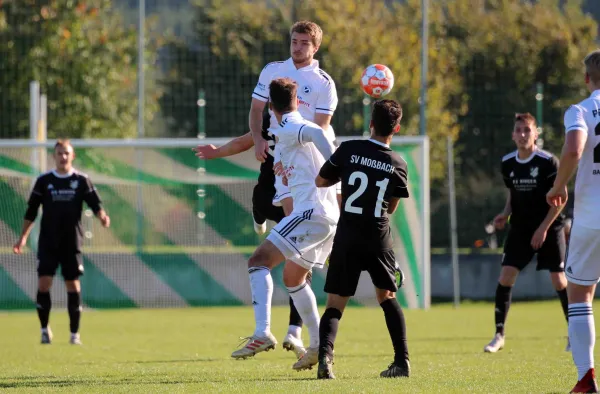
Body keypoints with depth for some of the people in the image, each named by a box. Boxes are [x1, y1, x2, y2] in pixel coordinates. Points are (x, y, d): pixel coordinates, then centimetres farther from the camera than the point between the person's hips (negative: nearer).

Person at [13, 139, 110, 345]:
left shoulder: (81, 180, 2)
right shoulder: (44, 181, 4)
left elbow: (95, 203, -1)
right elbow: (31, 211, 9)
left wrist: (102, 215, -23)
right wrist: (23, 236, 5)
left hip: (72, 242, 0)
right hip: (48, 242, 0)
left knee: (73, 284, -1)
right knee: (44, 282, -10)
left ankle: (75, 333, 7)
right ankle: (45, 329, 5)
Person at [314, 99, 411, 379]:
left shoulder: (349, 150, -6)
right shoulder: (398, 165, -1)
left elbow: (320, 181, 6)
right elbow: (391, 207, 11)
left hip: (347, 238, -1)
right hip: (379, 239, 1)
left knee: (335, 304, 3)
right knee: (387, 296, 21)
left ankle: (325, 353, -23)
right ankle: (402, 361, 14)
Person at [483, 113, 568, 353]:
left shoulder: (548, 162, -13)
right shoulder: (507, 164, 2)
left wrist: (544, 228, -15)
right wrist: (506, 214, -2)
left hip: (549, 228, -4)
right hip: (520, 229, 4)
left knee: (559, 280, -4)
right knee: (505, 277, -7)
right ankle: (499, 335, -1)